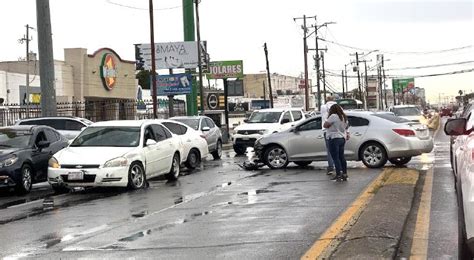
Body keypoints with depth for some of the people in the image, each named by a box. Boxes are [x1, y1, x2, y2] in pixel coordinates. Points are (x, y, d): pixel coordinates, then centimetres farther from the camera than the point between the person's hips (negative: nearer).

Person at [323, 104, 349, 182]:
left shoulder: (333, 116, -15)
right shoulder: (344, 117, 12)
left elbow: (325, 125, -15)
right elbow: (346, 127, 25)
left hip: (334, 138, -8)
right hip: (342, 138, 8)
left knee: (335, 157, -8)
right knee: (341, 157, 12)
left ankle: (339, 174, -14)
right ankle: (344, 174, 12)